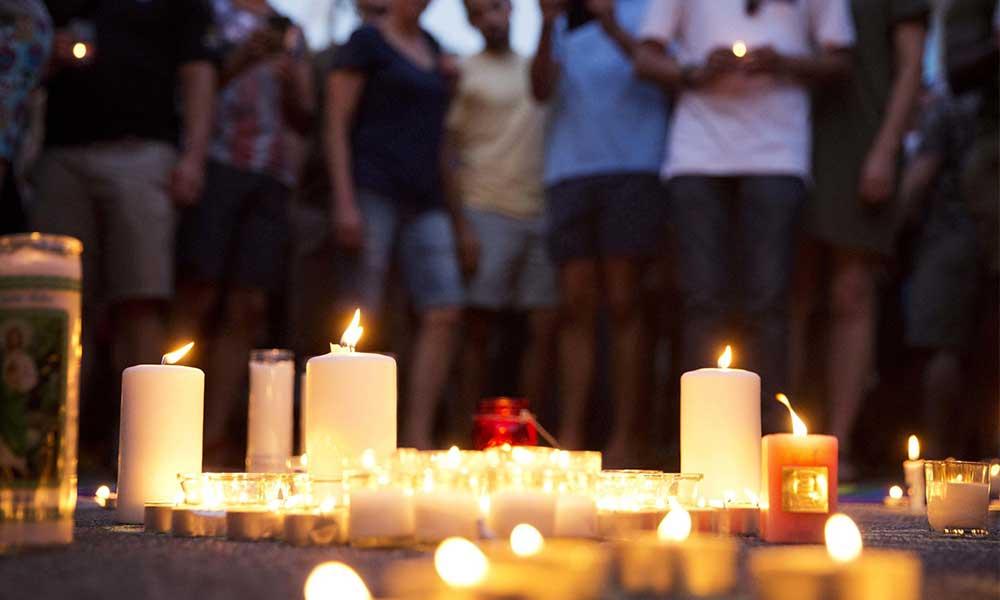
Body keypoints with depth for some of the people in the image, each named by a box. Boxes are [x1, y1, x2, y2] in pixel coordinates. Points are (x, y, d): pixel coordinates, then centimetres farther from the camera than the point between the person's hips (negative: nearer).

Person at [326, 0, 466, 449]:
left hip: (424, 197, 6)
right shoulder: (366, 42, 2)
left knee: (445, 312, -5)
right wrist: (345, 202, -16)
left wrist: (453, 207, 19)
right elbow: (337, 125, -5)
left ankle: (417, 437, -2)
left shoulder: (432, 46, 20)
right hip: (374, 189, -6)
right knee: (364, 319, -8)